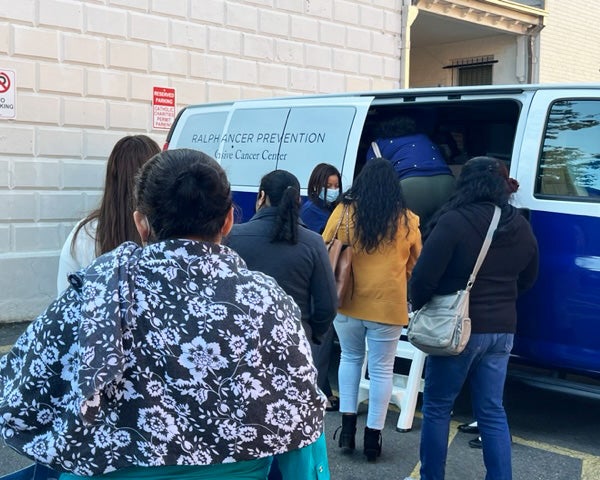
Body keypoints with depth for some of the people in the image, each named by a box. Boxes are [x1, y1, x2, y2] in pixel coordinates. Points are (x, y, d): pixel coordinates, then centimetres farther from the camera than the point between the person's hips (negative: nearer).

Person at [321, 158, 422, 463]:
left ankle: (347, 426, 17)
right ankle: (373, 436, 15)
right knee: (381, 369, 10)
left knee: (350, 358, 22)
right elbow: (415, 265, 11)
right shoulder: (407, 220, -2)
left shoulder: (344, 211, -4)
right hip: (387, 305, -1)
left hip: (347, 301, 1)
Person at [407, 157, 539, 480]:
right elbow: (527, 280, 16)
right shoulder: (521, 227, 3)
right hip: (502, 330, 6)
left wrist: (419, 305, 0)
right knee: (492, 411, 14)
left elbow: (423, 276, -19)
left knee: (437, 408, 9)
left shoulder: (454, 221, -18)